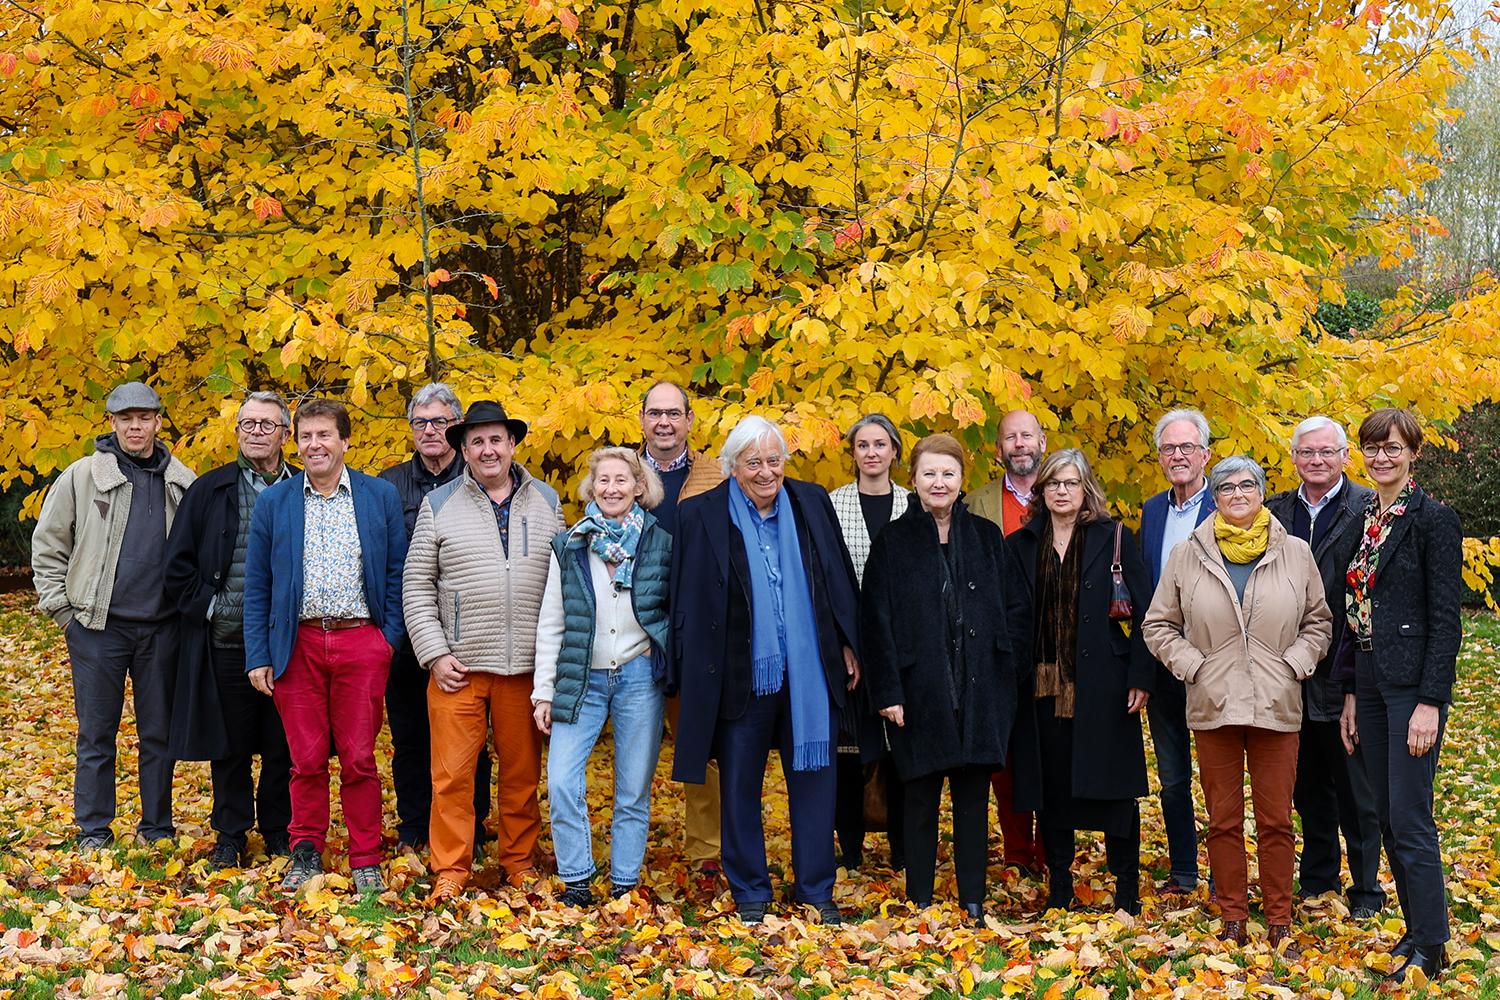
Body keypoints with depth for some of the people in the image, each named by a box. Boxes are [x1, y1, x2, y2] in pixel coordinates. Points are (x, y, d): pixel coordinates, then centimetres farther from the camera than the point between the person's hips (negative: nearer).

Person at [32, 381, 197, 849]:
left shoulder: (182, 482, 6)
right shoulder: (82, 476, 0)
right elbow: (46, 546, 4)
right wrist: (62, 609, -1)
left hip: (161, 627, 2)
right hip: (98, 624, -2)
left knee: (159, 732, 9)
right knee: (96, 735, 3)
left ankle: (157, 828, 20)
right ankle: (93, 833, 13)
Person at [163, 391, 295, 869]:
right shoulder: (209, 490, 6)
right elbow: (178, 564, 7)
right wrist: (207, 606, -2)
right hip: (226, 643, 0)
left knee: (284, 746, 6)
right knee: (230, 746, 9)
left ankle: (279, 831, 22)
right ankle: (230, 835, 21)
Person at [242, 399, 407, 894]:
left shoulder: (381, 496, 5)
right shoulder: (273, 502, 8)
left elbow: (397, 574, 6)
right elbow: (257, 586, 7)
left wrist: (390, 638, -2)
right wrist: (257, 657, 1)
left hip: (362, 642, -1)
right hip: (298, 644, 1)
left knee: (359, 758, 2)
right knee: (307, 759, 6)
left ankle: (366, 861, 13)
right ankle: (306, 853, 21)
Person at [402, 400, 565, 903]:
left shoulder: (546, 502, 9)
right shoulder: (439, 505, 3)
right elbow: (417, 587, 4)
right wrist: (435, 653, -5)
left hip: (526, 667, 2)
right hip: (458, 666, -1)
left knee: (522, 772, 9)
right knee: (452, 772, -1)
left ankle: (520, 861, 23)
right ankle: (450, 869, 10)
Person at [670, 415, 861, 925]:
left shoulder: (811, 503, 6)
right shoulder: (701, 516, -2)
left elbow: (840, 579, 12)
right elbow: (687, 603, 0)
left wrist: (848, 646, 10)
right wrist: (692, 674, -1)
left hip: (808, 673, 2)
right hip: (741, 676, -2)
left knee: (814, 780, 7)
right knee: (740, 788, 8)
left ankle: (817, 892, 20)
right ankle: (750, 894, 22)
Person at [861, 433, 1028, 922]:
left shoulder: (987, 537, 9)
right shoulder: (892, 542, 2)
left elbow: (1013, 609, 10)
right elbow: (876, 621, -2)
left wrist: (1006, 672, 0)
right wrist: (887, 691, -8)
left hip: (979, 692, 2)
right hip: (920, 693, -2)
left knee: (973, 797, 7)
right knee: (922, 799, 5)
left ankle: (973, 901, 15)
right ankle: (919, 902, 14)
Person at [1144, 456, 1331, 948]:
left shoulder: (1295, 554, 5)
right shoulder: (1188, 555, 2)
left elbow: (1318, 622, 12)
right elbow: (1158, 625, 8)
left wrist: (1294, 665, -2)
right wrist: (1193, 666, -4)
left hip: (1277, 705, 0)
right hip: (1214, 705, 0)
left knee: (1276, 820, 4)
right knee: (1223, 820, 7)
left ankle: (1279, 919, 16)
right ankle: (1233, 917, 18)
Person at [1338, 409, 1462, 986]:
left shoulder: (1434, 520, -10)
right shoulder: (1362, 521, 12)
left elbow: (1446, 619, -13)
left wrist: (1430, 702, -17)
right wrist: (1351, 693, 13)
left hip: (1414, 686, -8)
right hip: (1370, 683, 8)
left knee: (1410, 819, -6)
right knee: (1387, 816, 12)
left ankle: (1430, 948, 5)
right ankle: (1417, 927, 24)